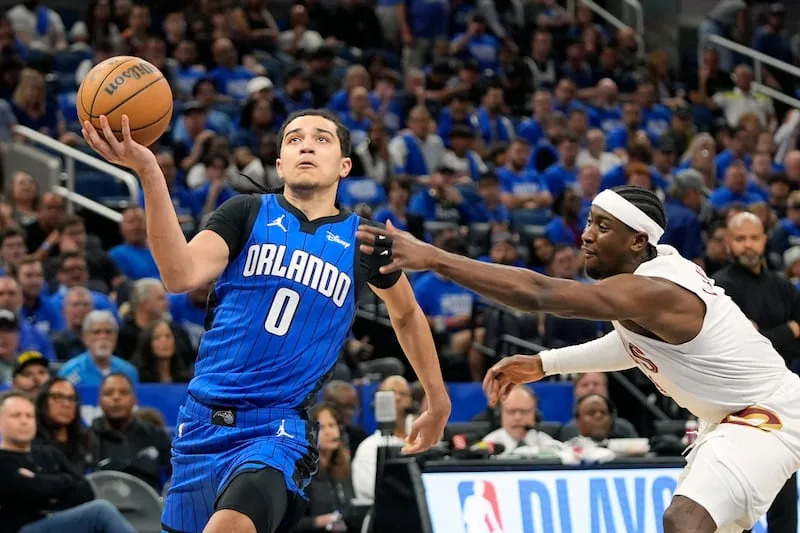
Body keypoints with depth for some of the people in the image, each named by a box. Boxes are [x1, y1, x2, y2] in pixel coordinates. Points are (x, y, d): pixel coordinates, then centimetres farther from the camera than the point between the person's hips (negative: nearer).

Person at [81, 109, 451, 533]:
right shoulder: (247, 213, 2)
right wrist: (149, 173, -29)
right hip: (204, 418, 2)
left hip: (280, 430, -2)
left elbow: (407, 313, 26)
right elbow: (181, 275, -17)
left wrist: (439, 403, 29)